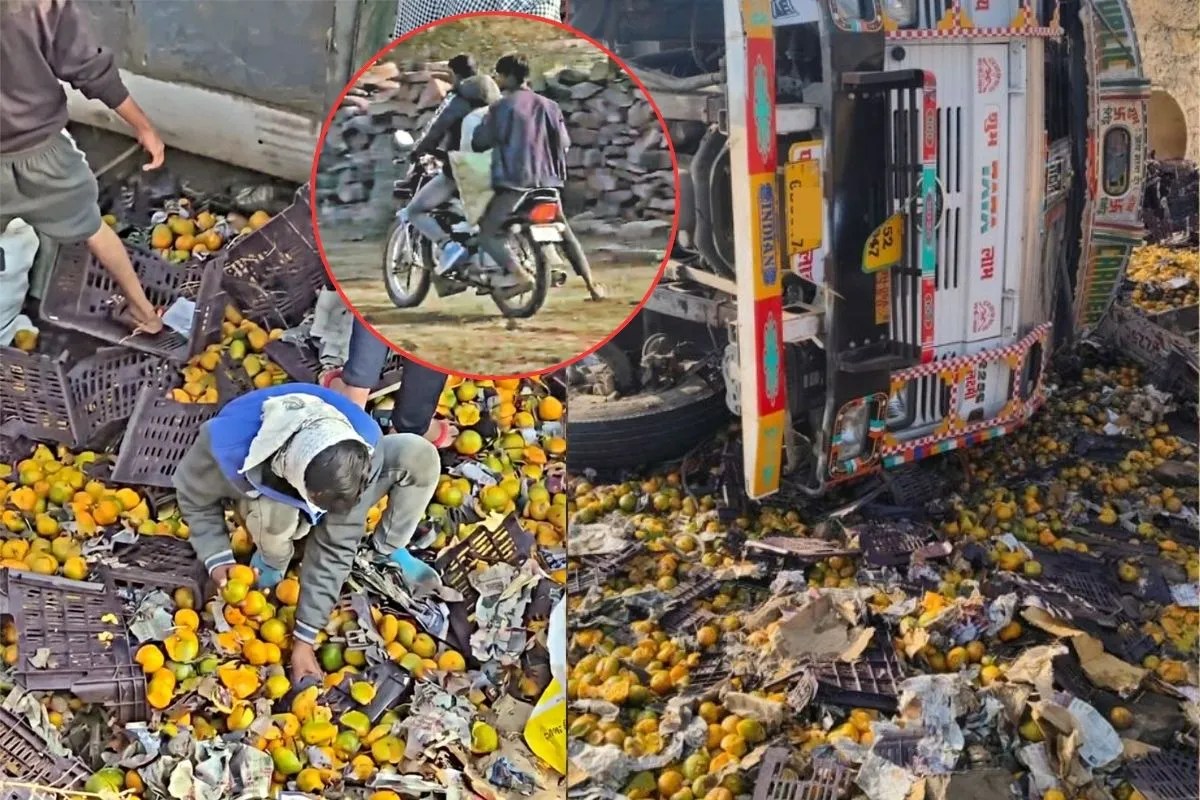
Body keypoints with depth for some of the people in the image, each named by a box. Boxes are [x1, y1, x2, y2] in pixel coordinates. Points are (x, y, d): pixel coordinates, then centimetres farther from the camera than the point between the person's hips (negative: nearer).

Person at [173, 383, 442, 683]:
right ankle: (274, 560, -3)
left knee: (418, 455, -25)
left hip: (326, 475, 1)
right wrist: (217, 557, -27)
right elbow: (193, 497, -16)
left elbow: (336, 547, -29)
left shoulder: (361, 447, -38)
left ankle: (390, 548, 1)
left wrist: (305, 636, -27)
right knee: (275, 515, -40)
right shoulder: (229, 447, -42)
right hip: (266, 493, -1)